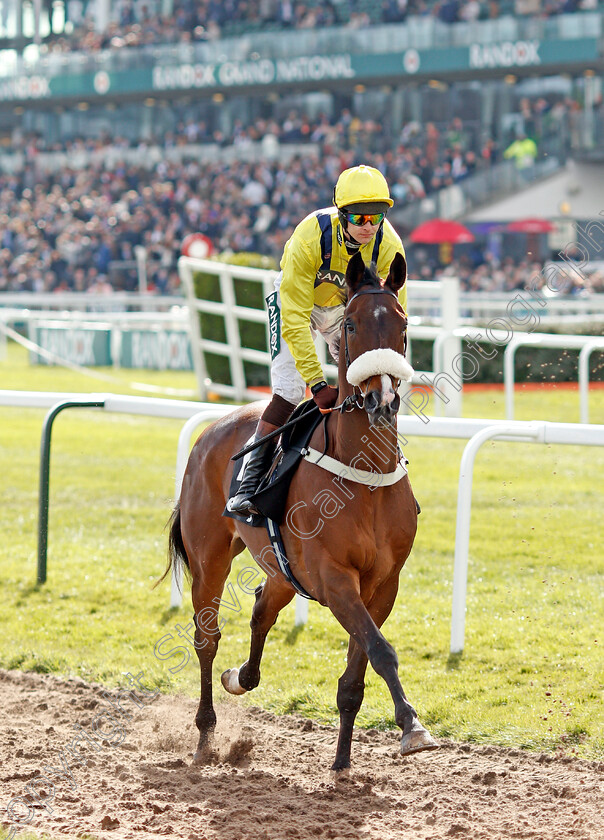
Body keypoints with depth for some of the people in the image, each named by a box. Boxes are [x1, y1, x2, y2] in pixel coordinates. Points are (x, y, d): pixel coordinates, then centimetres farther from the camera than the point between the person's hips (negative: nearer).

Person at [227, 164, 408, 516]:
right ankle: (250, 482, -17)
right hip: (297, 300, -3)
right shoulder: (309, 238, -38)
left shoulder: (389, 245, -28)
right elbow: (295, 320, -37)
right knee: (289, 389, -19)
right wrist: (318, 384, -41)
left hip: (349, 308, 3)